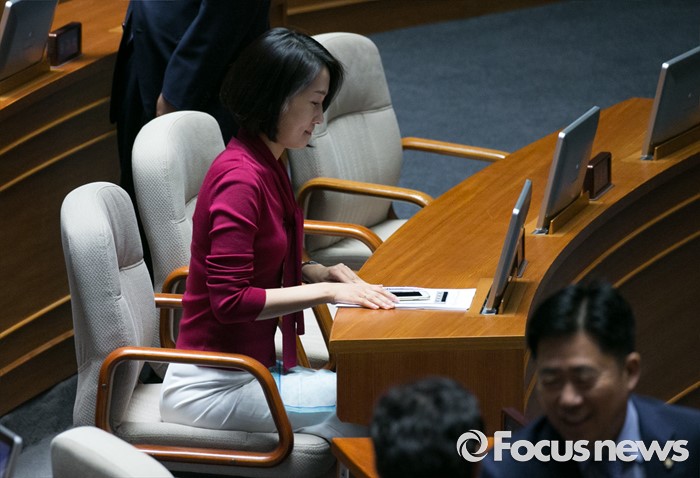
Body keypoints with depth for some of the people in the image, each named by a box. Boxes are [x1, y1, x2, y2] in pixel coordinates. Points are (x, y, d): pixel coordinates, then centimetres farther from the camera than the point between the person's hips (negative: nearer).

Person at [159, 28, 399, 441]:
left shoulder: (266, 166, 9)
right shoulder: (240, 178, -20)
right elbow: (230, 299, -24)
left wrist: (317, 273, 3)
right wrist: (325, 291, -19)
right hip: (214, 387, -9)